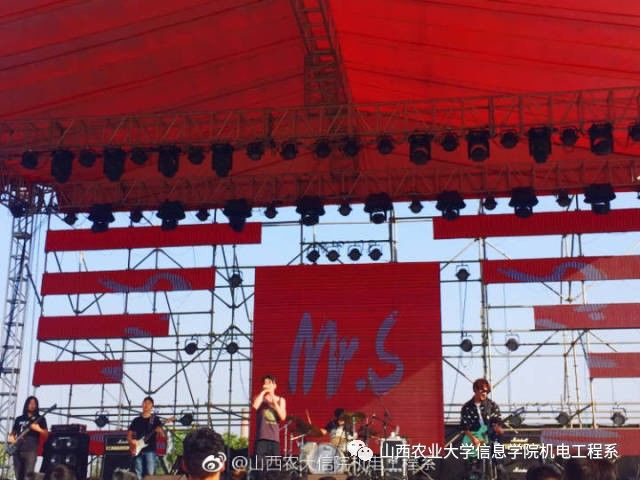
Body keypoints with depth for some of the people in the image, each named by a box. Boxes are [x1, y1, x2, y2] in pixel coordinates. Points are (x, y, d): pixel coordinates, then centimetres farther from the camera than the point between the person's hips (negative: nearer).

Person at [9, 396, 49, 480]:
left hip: (31, 449, -4)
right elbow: (12, 433, 24)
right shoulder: (19, 419, 19)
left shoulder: (40, 419, 9)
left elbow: (46, 434, 3)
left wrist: (38, 429, -16)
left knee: (29, 473, -18)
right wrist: (11, 437, 1)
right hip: (17, 450, 4)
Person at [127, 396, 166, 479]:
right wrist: (131, 441, -2)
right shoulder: (136, 420, 15)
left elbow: (162, 436, 1)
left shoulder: (155, 419, 6)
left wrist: (159, 431, -21)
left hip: (150, 450, -3)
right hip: (138, 451, 3)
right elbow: (129, 434, 18)